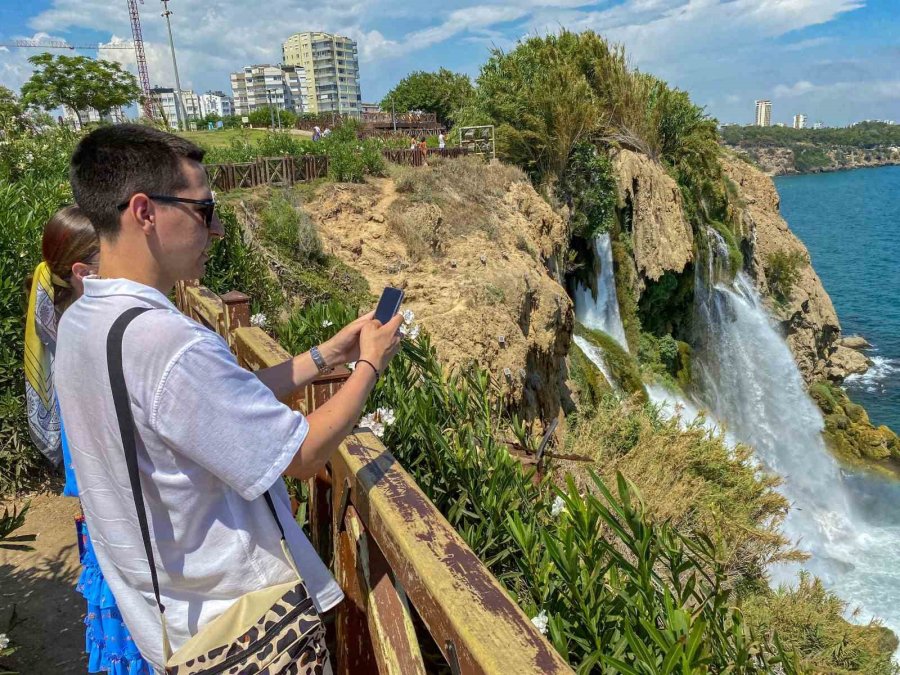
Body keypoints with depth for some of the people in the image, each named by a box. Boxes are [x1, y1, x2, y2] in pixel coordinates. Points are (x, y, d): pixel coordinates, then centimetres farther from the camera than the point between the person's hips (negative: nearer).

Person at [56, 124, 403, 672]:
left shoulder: (80, 323, -3)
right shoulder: (171, 344, -33)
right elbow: (303, 456, -24)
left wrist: (325, 356, 3)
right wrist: (369, 366, -10)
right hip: (248, 617, -8)